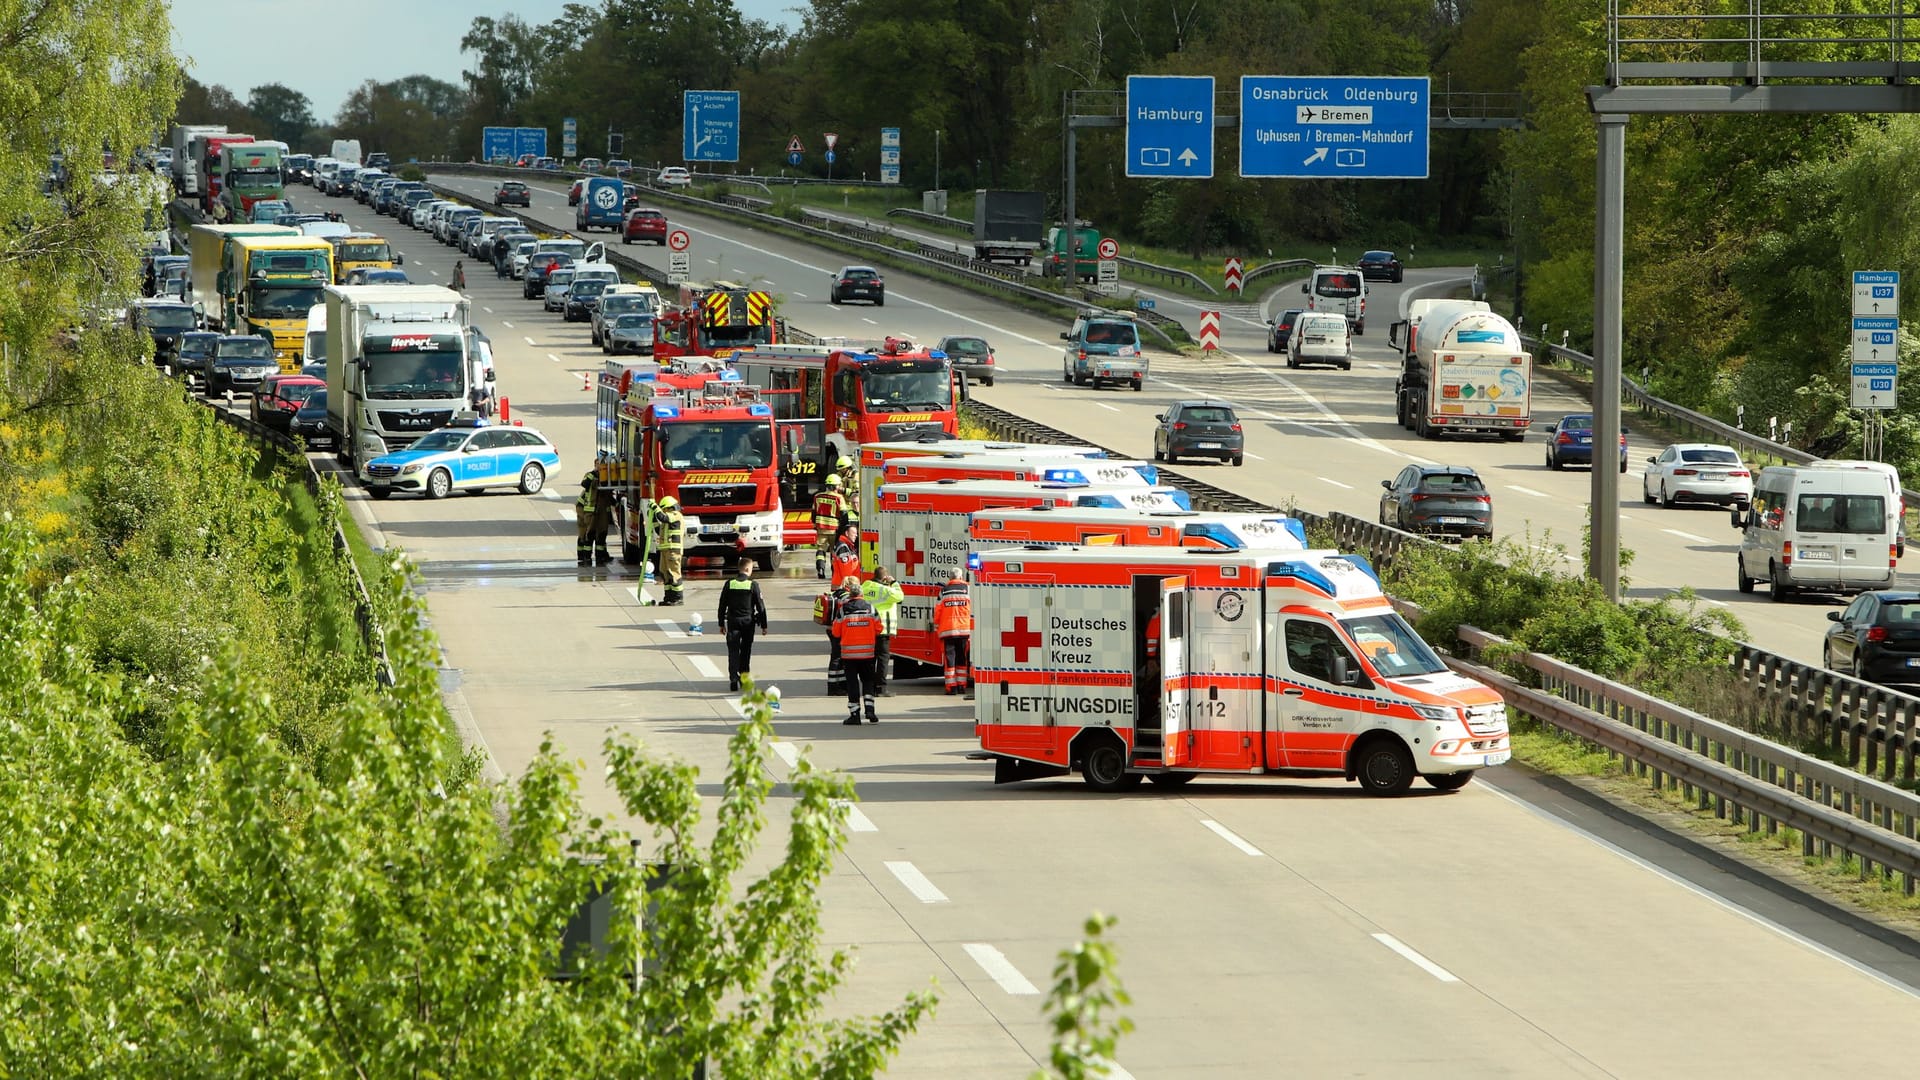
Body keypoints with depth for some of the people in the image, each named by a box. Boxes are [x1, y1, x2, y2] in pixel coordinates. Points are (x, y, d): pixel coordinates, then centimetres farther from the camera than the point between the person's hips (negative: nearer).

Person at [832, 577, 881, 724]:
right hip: (867, 652, 1)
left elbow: (836, 633, -3)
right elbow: (878, 629, 2)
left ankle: (854, 714, 2)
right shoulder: (870, 608, -3)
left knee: (852, 682, 4)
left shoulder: (843, 610, -8)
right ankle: (869, 710, 2)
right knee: (867, 680, 15)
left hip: (849, 652, -1)